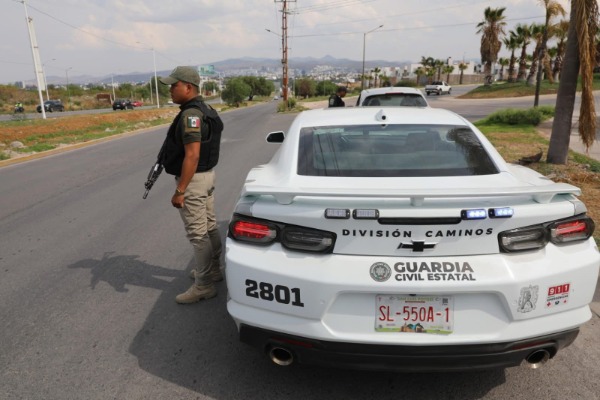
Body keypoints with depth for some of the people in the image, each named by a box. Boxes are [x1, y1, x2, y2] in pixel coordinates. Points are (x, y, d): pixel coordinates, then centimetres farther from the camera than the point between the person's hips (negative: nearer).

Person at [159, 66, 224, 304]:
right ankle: (213, 270, 33)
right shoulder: (203, 110, 10)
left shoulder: (190, 115, -22)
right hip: (207, 175, 10)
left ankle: (203, 286, 8)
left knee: (197, 234, -2)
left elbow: (192, 156, -27)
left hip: (193, 180, -10)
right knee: (210, 227, 18)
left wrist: (179, 191, -25)